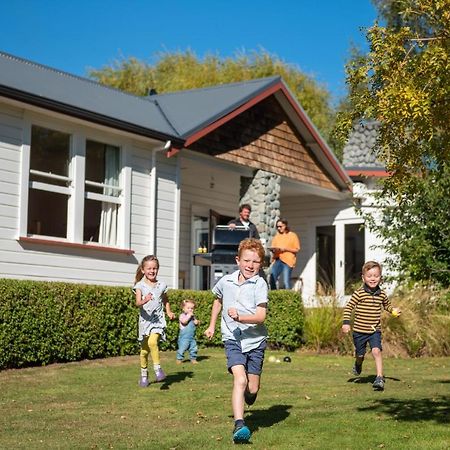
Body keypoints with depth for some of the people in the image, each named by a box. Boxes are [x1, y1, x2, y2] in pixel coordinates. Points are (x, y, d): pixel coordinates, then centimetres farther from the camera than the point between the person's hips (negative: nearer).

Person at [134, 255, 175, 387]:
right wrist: (145, 301, -37)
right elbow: (137, 303, -16)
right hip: (145, 320, 0)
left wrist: (169, 312, 7)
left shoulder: (161, 285, 5)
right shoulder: (140, 285, -2)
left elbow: (165, 301, 22)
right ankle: (144, 375, 27)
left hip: (158, 319, 0)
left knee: (152, 342, -27)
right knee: (144, 350, 9)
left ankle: (157, 368, -15)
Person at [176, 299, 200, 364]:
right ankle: (179, 359, 3)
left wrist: (197, 322, -1)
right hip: (184, 336, -6)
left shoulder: (193, 316, 14)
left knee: (194, 348, 6)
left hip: (192, 337, 6)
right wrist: (189, 315, -19)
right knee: (182, 348, -7)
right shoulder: (182, 315, -6)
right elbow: (184, 321, -24)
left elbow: (196, 322, 22)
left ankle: (193, 359, 18)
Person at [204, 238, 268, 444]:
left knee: (252, 389, 6)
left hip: (255, 341, 0)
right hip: (232, 340, 1)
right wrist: (212, 325, 27)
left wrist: (240, 317, -32)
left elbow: (261, 316, -17)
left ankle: (247, 397, 44)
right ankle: (239, 425, -26)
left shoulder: (260, 284, -10)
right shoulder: (225, 281, 1)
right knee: (240, 379, -21)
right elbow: (218, 300, 25)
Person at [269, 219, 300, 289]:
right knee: (272, 280, -4)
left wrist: (285, 249, -11)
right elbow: (273, 248, 21)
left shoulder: (293, 236, 5)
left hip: (288, 260, -5)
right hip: (277, 260, 5)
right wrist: (273, 249, -3)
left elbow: (297, 249, 1)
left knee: (286, 282, -11)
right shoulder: (276, 237, 19)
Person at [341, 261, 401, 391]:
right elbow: (348, 308, -9)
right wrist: (346, 322, -18)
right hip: (359, 331, -1)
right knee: (360, 354, 15)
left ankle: (379, 378, -19)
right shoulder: (359, 293, -12)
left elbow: (387, 305, 22)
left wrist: (394, 310, 3)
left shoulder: (382, 294, 1)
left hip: (375, 330, 1)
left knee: (376, 351, -19)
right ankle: (358, 364, 51)